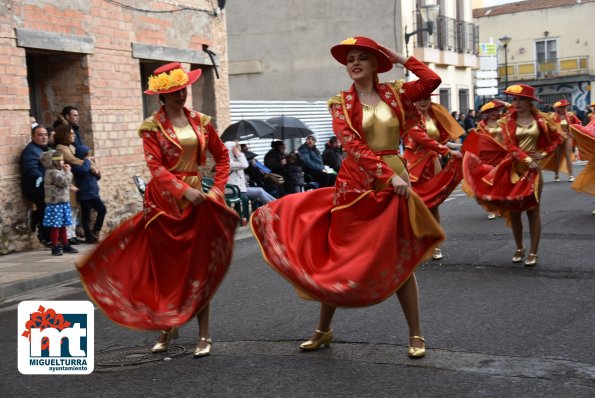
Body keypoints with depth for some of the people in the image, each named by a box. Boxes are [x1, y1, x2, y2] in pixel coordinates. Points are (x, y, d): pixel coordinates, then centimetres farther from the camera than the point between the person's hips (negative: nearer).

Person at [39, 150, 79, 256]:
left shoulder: (58, 171, 16)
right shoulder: (53, 172, -17)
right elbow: (64, 182, -22)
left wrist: (69, 187, 12)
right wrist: (68, 172, -11)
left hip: (62, 202, 10)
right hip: (56, 204, -10)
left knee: (62, 225, 15)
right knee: (55, 226, -4)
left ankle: (65, 245, 21)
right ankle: (55, 247, 0)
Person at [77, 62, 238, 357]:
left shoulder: (200, 122, 7)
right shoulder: (152, 127, -3)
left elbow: (222, 156, 16)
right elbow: (156, 167, -13)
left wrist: (218, 188, 3)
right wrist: (184, 190, -24)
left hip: (197, 200, 2)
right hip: (163, 200, -2)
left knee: (198, 267, 1)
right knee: (164, 266, 5)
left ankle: (203, 335, 7)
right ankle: (167, 327, 22)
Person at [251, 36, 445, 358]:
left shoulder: (394, 94, 5)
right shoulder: (341, 103, 1)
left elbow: (432, 81, -10)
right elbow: (353, 146, -12)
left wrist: (399, 59, 0)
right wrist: (389, 175, -21)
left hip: (394, 184, 0)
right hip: (353, 185, 0)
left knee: (400, 260, 4)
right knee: (342, 257, 6)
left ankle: (415, 334, 14)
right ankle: (323, 330, 21)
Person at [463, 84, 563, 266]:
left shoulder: (541, 119, 0)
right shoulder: (507, 121, -1)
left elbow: (557, 137, 8)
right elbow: (509, 146, -10)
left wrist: (544, 153, -3)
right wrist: (527, 160, -20)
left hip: (533, 169, -1)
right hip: (512, 168, 1)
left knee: (532, 210, 1)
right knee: (513, 210, 7)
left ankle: (533, 252, 6)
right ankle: (519, 249, 22)